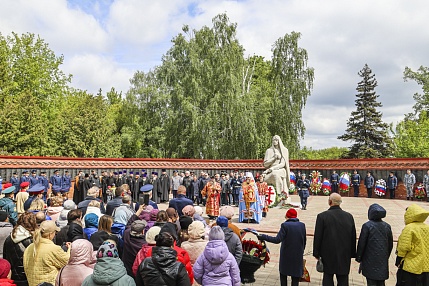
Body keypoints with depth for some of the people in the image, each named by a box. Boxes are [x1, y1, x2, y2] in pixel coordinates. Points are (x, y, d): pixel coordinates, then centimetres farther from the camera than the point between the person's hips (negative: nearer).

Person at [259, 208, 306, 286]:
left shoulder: (285, 225, -15)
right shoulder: (302, 225, -3)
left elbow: (277, 240, -21)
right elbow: (304, 241, 5)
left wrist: (263, 237, -18)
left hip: (286, 255, -3)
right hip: (298, 256, 3)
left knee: (283, 274, 18)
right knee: (295, 277, 11)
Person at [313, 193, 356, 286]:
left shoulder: (322, 216, -14)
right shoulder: (349, 216, -3)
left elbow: (317, 237, -10)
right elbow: (353, 237, 4)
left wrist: (316, 253, 1)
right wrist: (352, 254, 13)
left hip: (328, 254, -3)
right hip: (345, 255, 3)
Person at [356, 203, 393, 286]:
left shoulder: (367, 226, -14)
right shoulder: (387, 226, 2)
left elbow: (361, 243, -11)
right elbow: (390, 244, 10)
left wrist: (358, 258, 1)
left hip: (370, 261, -5)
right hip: (383, 261, 5)